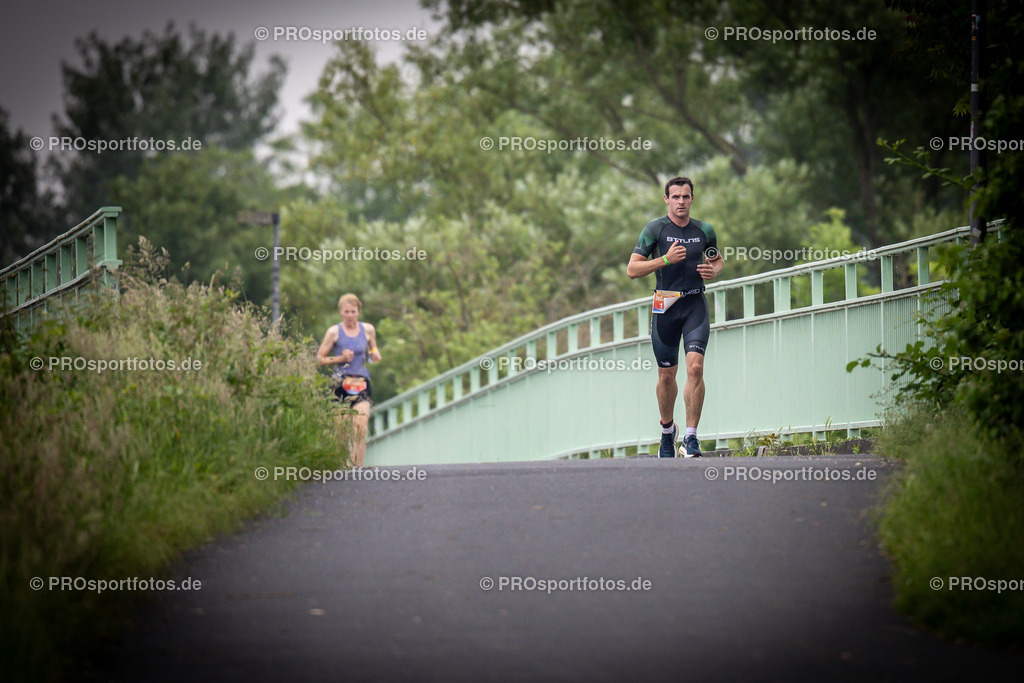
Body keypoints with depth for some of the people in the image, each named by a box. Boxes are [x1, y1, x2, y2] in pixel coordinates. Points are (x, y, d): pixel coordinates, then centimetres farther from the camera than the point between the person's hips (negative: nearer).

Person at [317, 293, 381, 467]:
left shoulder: (368, 330, 10)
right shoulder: (334, 332, 1)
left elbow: (374, 352, 26)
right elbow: (320, 358, 3)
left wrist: (376, 356, 3)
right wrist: (340, 358, -10)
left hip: (362, 383, 1)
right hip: (341, 384, -1)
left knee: (360, 429, -13)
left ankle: (358, 467, -12)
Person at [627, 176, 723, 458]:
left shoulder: (705, 231, 7)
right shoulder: (655, 229, -2)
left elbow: (717, 259, 25)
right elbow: (632, 269, -6)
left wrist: (713, 270, 1)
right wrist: (666, 259, -19)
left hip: (696, 305, 1)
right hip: (665, 306, -1)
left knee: (695, 367, -17)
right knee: (666, 375, 8)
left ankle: (690, 437, -13)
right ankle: (667, 430, 33)